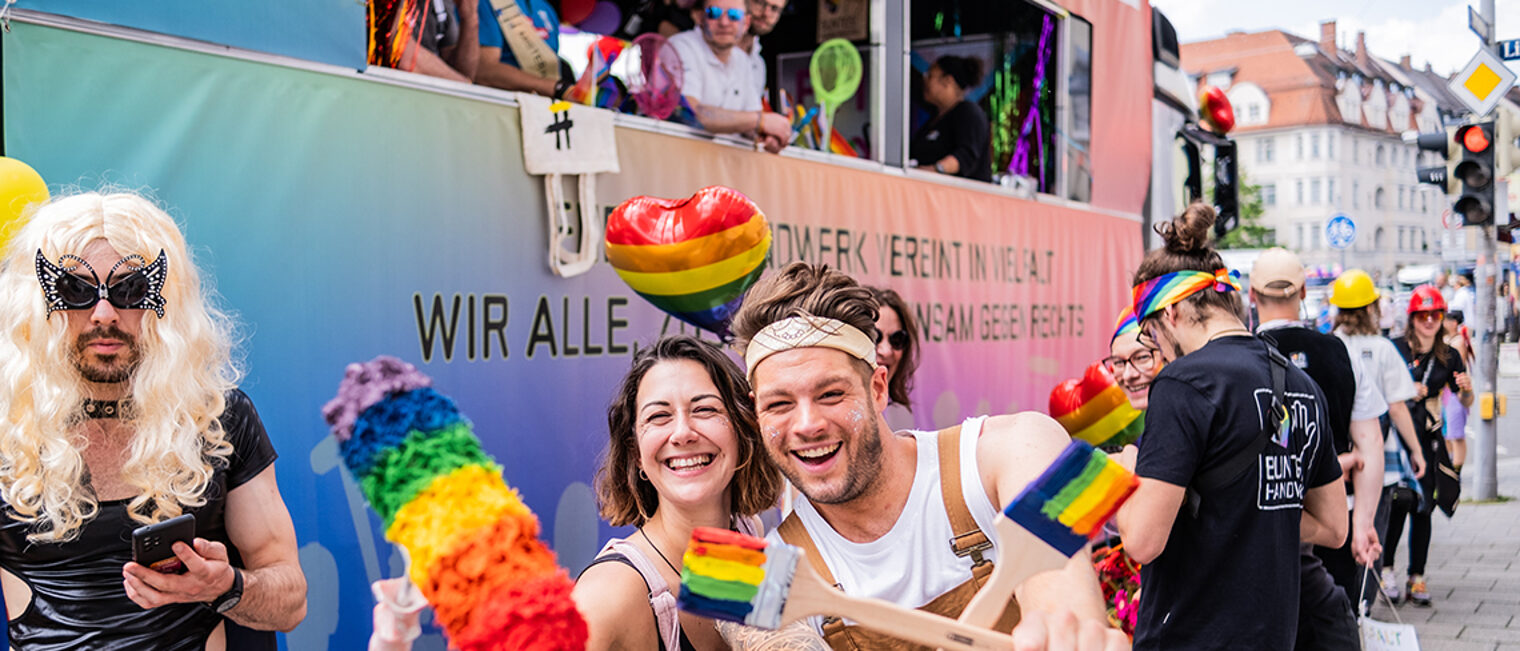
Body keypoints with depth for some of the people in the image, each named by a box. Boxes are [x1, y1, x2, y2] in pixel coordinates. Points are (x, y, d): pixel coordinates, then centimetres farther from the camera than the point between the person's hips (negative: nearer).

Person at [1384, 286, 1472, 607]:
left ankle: (1417, 577, 10)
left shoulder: (1449, 357, 9)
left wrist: (1467, 389, -9)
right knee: (1398, 501, -10)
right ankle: (1386, 568, 3)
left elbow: (1465, 403, 13)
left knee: (1423, 507, 3)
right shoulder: (1396, 349, -1)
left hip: (1429, 439, 3)